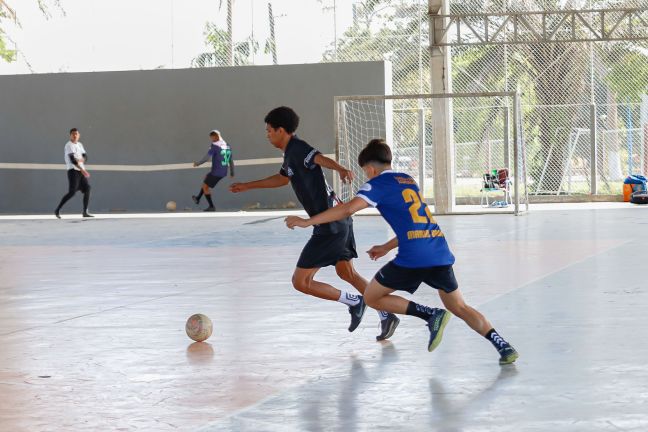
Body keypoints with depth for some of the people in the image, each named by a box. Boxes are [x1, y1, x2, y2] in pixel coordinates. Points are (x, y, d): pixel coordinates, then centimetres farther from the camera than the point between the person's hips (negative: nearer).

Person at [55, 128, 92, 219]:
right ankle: (57, 210, -7)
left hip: (81, 171, 8)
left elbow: (85, 157, 9)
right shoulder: (69, 145, -9)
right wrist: (82, 169, -28)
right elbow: (72, 159, -21)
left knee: (87, 189, 2)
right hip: (73, 170, -8)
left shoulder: (80, 145, 17)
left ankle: (85, 212, 8)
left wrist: (80, 160, -16)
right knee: (72, 192, -14)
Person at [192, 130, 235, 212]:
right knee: (206, 179, 28)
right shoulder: (227, 146, 9)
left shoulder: (214, 146, -14)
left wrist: (198, 163, -2)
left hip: (215, 172, -8)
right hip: (223, 173, 8)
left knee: (205, 187, 8)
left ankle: (211, 206, 4)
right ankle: (198, 198, 34)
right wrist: (232, 173, 26)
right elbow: (231, 161, 16)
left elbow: (207, 158, -17)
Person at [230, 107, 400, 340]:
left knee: (300, 282, -3)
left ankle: (353, 302, 3)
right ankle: (386, 315, 15)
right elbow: (283, 178, 39)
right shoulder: (291, 154, 17)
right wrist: (248, 186, 50)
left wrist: (341, 169, -57)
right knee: (346, 273, 19)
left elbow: (321, 159, -35)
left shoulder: (297, 149, -13)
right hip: (340, 221, 10)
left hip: (329, 226, -10)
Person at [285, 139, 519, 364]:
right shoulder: (408, 181, 26)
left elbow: (347, 209, -10)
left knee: (372, 297, 11)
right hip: (440, 253, 7)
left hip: (413, 257, -7)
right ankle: (503, 346, 0)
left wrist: (307, 221, -5)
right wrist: (387, 247, 41)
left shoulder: (378, 183, 3)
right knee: (459, 307, 18)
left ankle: (431, 315, -4)